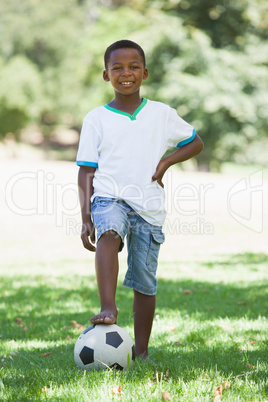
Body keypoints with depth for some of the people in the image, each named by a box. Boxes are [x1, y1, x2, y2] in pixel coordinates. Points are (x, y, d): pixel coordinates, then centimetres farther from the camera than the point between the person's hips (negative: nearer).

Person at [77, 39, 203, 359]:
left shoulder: (162, 114, 6)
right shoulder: (96, 119, 4)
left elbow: (195, 143, 19)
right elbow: (86, 172, 5)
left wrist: (166, 161, 1)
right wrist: (85, 219, -3)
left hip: (149, 208, 2)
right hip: (109, 199, -1)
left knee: (145, 283, 4)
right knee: (109, 233, -36)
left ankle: (141, 352, 17)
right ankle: (108, 309, -47)